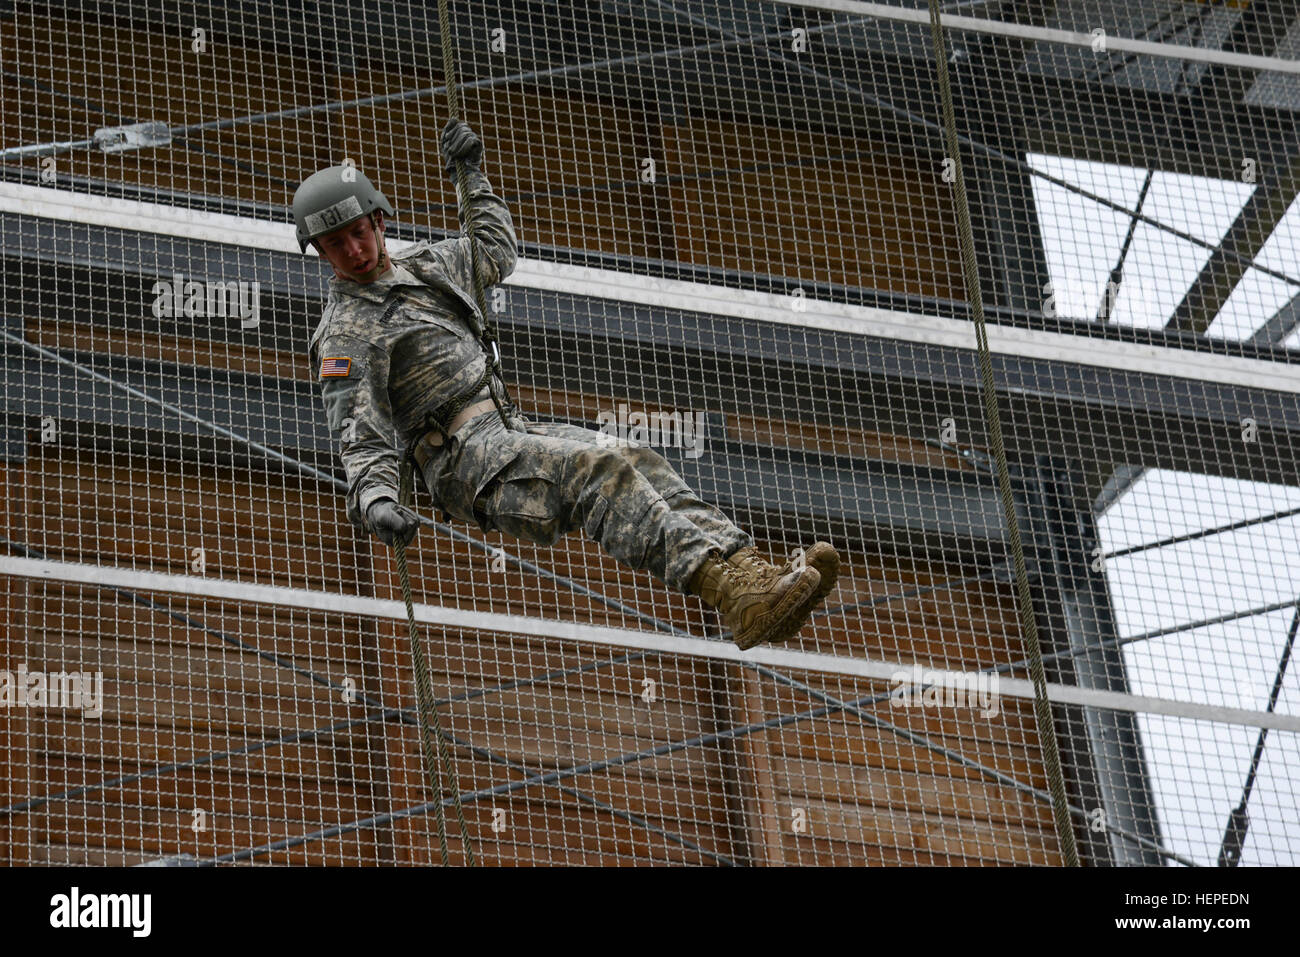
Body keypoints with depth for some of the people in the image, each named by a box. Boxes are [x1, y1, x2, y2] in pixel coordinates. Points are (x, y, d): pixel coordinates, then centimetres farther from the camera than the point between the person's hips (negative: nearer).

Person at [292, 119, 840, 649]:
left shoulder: (421, 265, 23)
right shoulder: (344, 335, 0)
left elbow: (496, 253, 41)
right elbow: (361, 434, -10)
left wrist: (471, 175, 40)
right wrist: (373, 500, -28)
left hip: (512, 426, 8)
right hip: (461, 454, -8)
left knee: (637, 464, -17)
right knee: (599, 469, -31)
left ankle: (746, 567, -34)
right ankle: (736, 594, -47)